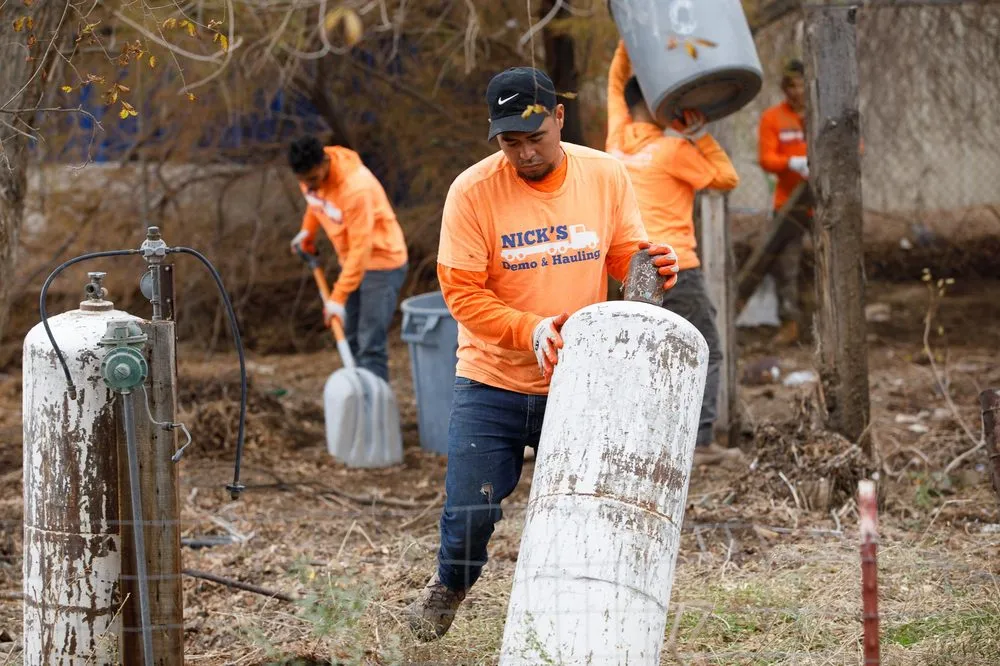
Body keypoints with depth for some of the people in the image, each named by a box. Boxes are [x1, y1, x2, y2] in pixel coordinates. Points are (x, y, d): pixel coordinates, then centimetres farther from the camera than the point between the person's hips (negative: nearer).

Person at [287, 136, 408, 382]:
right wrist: (308, 230, 10)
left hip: (381, 261, -8)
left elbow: (360, 248, -30)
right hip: (351, 260, 8)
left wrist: (338, 298, -30)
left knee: (370, 346, -14)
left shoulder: (355, 187, -31)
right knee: (352, 342, 11)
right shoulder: (311, 172, -8)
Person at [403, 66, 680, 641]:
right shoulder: (473, 190, -12)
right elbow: (462, 292, -13)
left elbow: (625, 257, 6)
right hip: (493, 384, -2)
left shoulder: (607, 176, -3)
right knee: (469, 511, -3)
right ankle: (450, 585, 31)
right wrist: (531, 331, -27)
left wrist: (653, 266, -19)